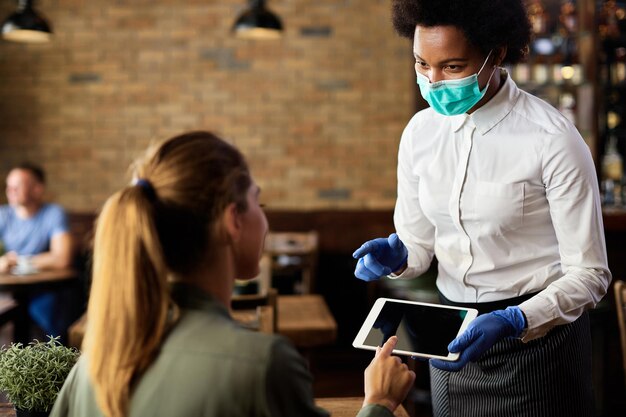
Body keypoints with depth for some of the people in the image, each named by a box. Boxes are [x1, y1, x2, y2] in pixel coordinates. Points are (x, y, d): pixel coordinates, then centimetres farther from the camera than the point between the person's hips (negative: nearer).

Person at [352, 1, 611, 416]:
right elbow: (418, 243, 7)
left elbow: (588, 275, -15)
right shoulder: (420, 132, -2)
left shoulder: (553, 139, -18)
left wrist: (513, 322, -27)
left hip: (538, 331, -4)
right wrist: (395, 255, -14)